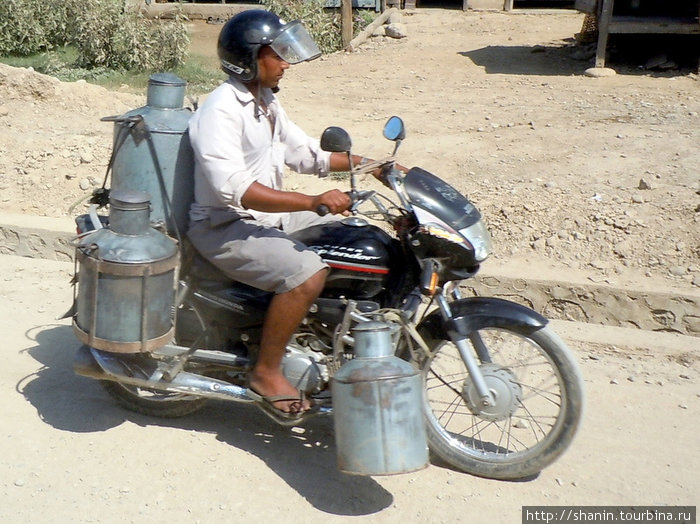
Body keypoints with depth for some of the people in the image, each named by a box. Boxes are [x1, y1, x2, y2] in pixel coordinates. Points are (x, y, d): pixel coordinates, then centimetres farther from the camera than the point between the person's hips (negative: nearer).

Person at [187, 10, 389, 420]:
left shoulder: (266, 102, 11)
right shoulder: (221, 110, -20)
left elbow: (305, 153, 16)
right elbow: (235, 188, -31)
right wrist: (313, 202, -36)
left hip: (268, 216, 10)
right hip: (226, 227, -10)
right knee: (308, 273, -30)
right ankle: (266, 374, -13)